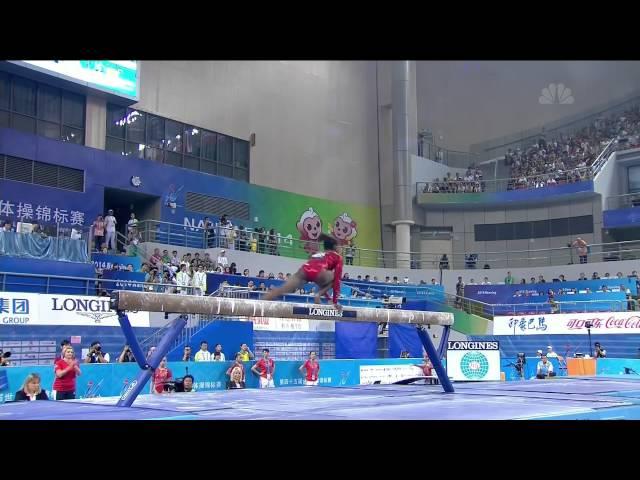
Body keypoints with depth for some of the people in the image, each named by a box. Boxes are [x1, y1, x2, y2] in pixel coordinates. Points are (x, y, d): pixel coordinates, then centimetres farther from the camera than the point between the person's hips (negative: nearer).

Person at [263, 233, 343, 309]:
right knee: (334, 279, 26)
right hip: (318, 272, -4)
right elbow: (337, 279, 24)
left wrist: (325, 293, 59)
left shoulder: (317, 254, 43)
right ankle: (319, 294, 3)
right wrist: (335, 301, 27)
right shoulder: (337, 257, 28)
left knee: (280, 290, -5)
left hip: (304, 271, 4)